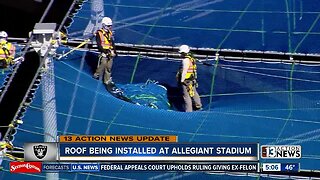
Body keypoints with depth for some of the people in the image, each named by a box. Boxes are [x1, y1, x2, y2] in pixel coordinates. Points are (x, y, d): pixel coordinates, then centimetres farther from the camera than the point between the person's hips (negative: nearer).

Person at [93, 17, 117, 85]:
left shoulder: (110, 32, 12)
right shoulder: (99, 33, -10)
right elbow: (99, 44, -14)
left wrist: (114, 51, 12)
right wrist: (105, 51, -20)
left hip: (110, 52, 6)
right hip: (104, 53, -6)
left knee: (109, 67, 6)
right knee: (102, 65, -7)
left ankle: (107, 80, 13)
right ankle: (97, 75, 18)